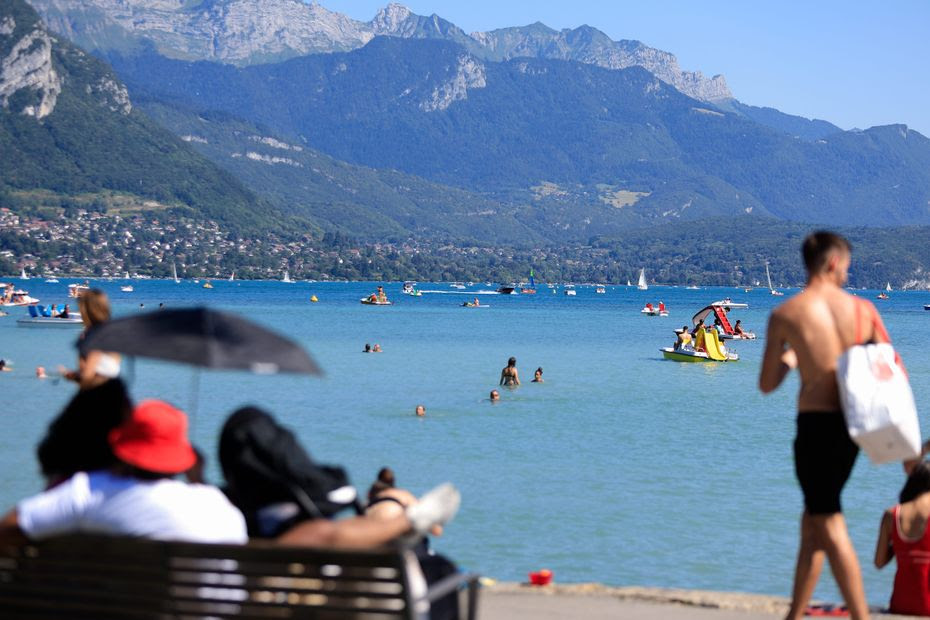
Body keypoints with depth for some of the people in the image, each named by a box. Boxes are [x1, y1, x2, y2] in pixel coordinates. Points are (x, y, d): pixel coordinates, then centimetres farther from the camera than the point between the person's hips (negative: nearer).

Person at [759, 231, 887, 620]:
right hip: (851, 426, 5)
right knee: (812, 524, 17)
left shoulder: (785, 315, -6)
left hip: (815, 424, -5)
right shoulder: (863, 309, 2)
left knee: (829, 528, 1)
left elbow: (767, 385, 0)